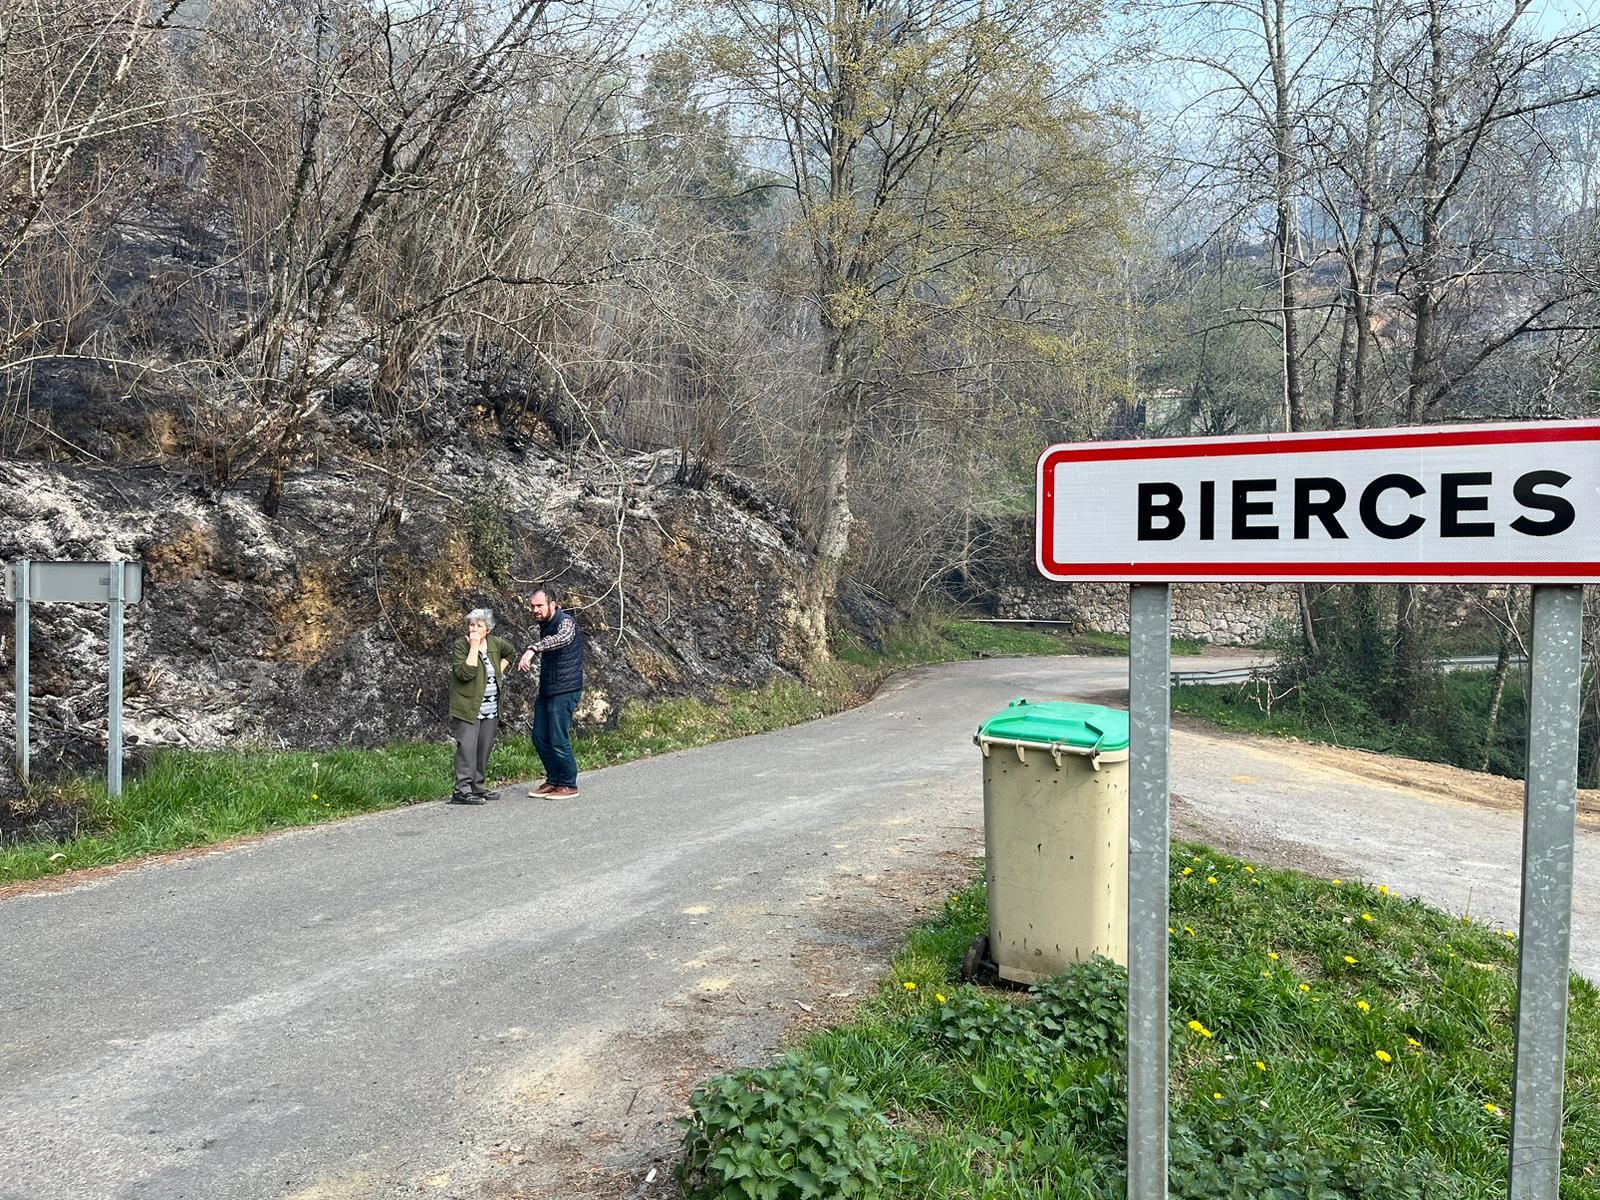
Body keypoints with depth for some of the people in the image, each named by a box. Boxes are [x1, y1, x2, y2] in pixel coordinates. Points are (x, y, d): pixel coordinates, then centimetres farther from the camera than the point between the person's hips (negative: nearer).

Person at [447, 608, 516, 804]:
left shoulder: (494, 643, 6)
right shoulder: (460, 645, -10)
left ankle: (477, 787, 19)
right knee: (467, 748, -11)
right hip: (468, 708, -6)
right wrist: (474, 646, -22)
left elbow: (511, 651, 28)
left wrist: (500, 670, 14)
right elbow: (465, 673, -23)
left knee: (484, 749, 10)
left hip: (491, 709, 6)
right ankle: (462, 791, -10)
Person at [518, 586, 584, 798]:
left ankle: (569, 785, 8)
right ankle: (553, 780, 23)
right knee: (540, 738, 10)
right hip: (546, 691, 9)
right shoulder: (545, 625, 11)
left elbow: (564, 638, -41)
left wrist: (533, 649, -51)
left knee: (558, 740, -6)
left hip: (564, 692, -9)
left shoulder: (566, 621, -16)